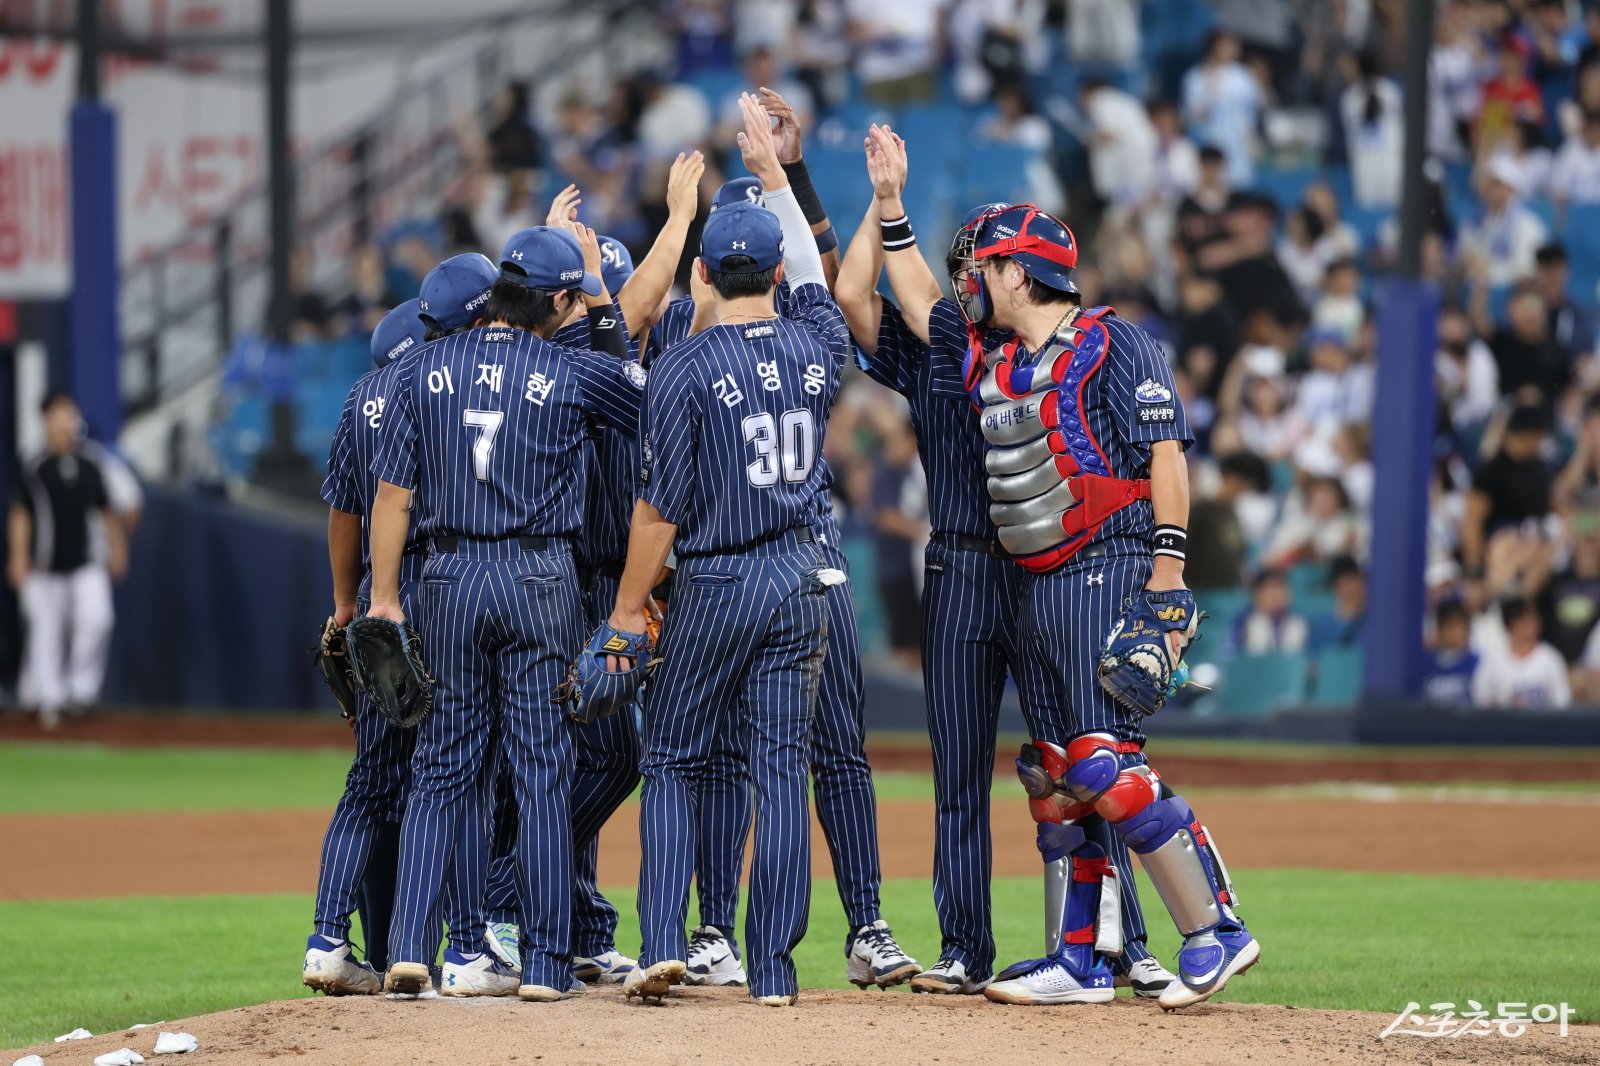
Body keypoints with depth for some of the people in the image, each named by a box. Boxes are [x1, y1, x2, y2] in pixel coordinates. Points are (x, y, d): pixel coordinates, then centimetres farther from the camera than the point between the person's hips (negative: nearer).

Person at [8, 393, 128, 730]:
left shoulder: (90, 467, 7)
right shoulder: (33, 470, -3)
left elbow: (107, 512, 14)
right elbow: (20, 516, -2)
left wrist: (117, 551, 11)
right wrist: (19, 559, -8)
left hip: (88, 564, 2)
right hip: (46, 569, -2)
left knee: (96, 619, -16)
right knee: (46, 632, 2)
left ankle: (82, 687, 0)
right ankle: (50, 700, 14)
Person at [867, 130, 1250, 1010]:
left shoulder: (1111, 345, -7)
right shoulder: (995, 364, 17)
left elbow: (1165, 450, -13)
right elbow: (920, 307, 31)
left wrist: (1167, 566, -20)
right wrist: (890, 206, 26)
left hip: (1107, 570, -9)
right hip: (1038, 589, 9)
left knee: (1104, 767, -17)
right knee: (1055, 776, 7)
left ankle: (1216, 930, -13)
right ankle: (1080, 959, 11)